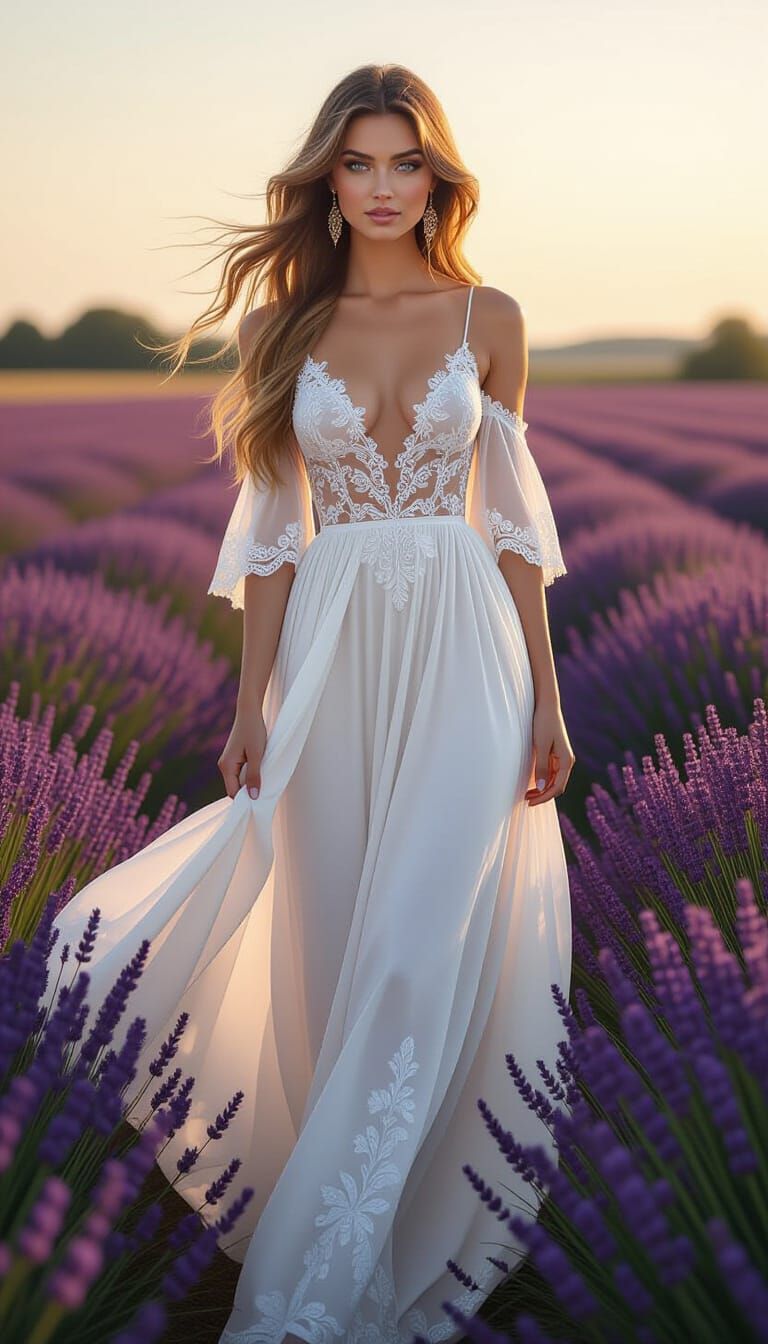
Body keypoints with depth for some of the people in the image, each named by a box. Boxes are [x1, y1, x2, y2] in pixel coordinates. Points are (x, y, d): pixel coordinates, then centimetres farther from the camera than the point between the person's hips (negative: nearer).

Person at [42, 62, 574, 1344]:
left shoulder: (488, 317, 5)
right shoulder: (290, 326, 7)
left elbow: (512, 517, 6)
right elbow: (273, 532, 6)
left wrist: (545, 698, 4)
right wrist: (254, 706, 2)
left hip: (461, 651, -1)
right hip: (334, 653, 2)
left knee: (420, 953, -11)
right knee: (336, 947, 6)